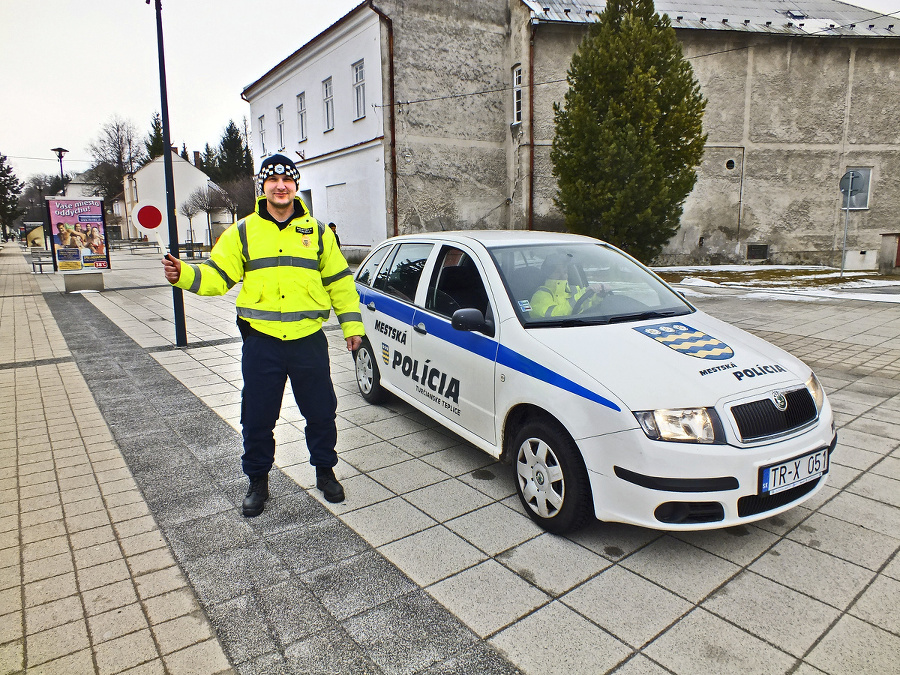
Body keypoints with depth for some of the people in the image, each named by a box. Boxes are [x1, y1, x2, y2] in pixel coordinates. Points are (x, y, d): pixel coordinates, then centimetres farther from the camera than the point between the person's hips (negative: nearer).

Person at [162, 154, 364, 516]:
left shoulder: (316, 231, 7)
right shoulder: (243, 231, 5)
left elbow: (339, 281, 11)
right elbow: (217, 276, 1)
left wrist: (352, 324, 8)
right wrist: (184, 275, -18)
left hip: (308, 340, 1)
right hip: (261, 341, 0)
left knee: (321, 413, 10)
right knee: (257, 418, 8)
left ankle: (325, 472, 32)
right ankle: (257, 481, 29)